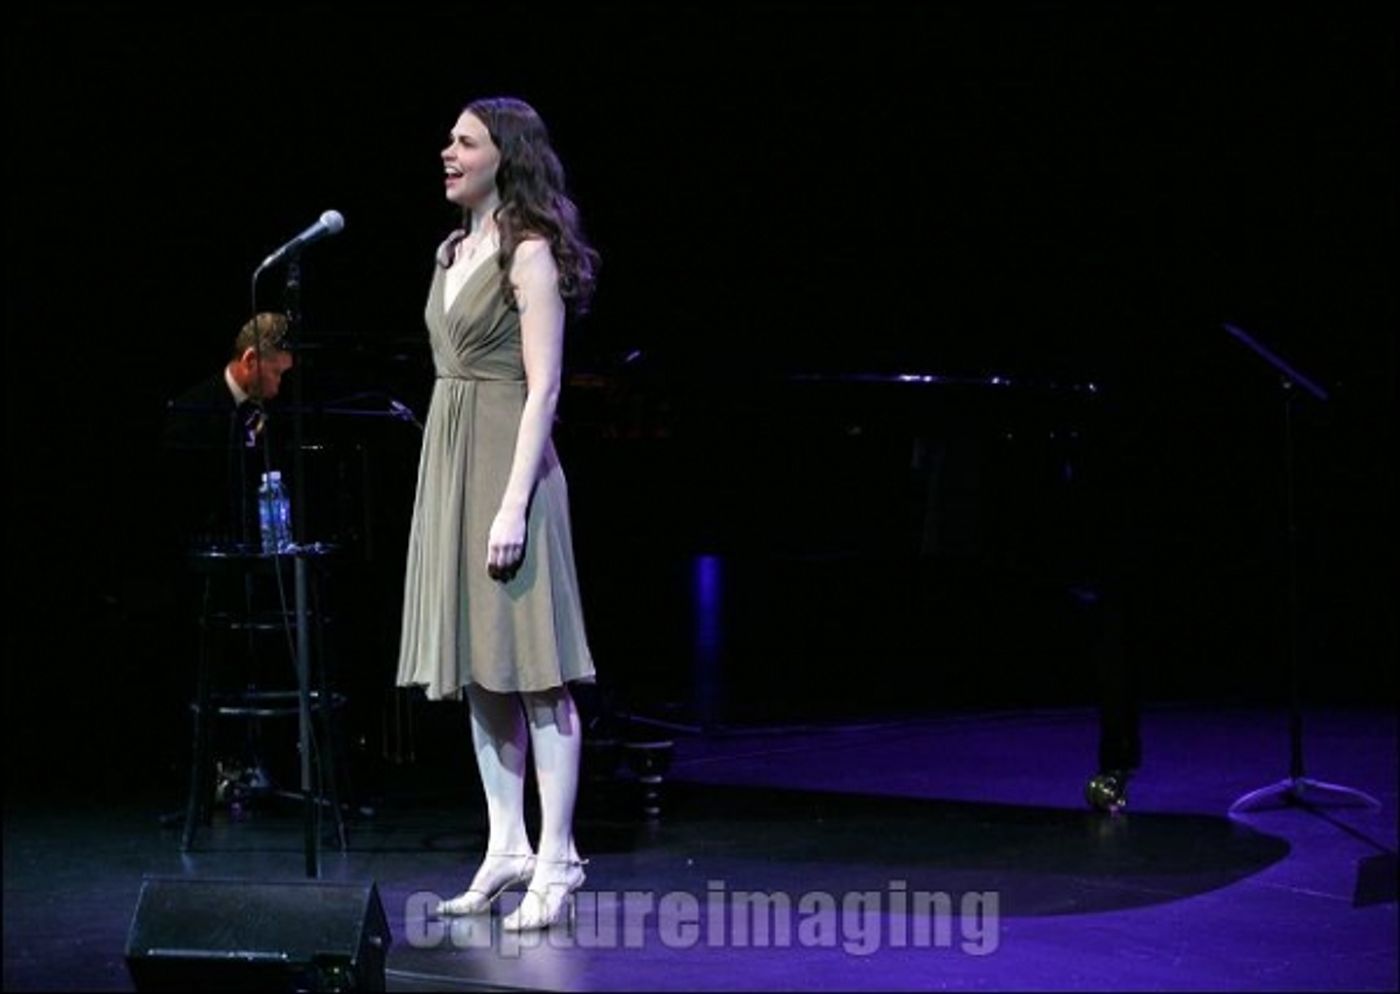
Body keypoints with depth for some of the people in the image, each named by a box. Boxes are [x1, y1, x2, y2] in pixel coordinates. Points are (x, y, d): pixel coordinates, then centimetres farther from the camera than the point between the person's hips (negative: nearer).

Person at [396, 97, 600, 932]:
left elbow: (543, 388, -15)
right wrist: (448, 485, 18)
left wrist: (514, 503, -21)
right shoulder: (454, 252, 15)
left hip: (505, 463, -9)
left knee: (533, 671, -5)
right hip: (448, 460, 9)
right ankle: (507, 849, 17)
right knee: (478, 672, 10)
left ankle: (557, 861, -1)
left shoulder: (529, 253, -9)